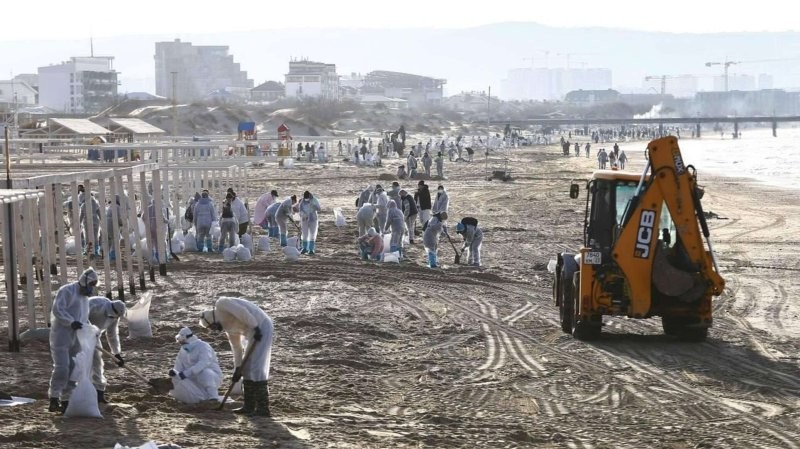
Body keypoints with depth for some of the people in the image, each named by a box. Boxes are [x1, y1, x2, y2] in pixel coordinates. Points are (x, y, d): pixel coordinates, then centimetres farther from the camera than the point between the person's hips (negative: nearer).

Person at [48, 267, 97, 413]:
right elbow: (57, 309, -20)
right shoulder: (67, 291, -9)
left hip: (75, 339, 9)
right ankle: (53, 401, -13)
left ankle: (65, 402, 9)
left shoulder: (85, 297, 19)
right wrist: (72, 322, -30)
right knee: (61, 368, -16)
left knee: (73, 371, 4)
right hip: (61, 336, -8)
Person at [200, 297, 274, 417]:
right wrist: (237, 369, 18)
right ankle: (249, 406, 18)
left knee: (257, 368, -11)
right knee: (247, 368, 14)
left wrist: (255, 328, -23)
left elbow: (242, 312, -22)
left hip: (261, 328, -10)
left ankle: (263, 408, -10)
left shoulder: (221, 304, -8)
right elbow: (237, 347, 21)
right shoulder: (227, 325, 19)